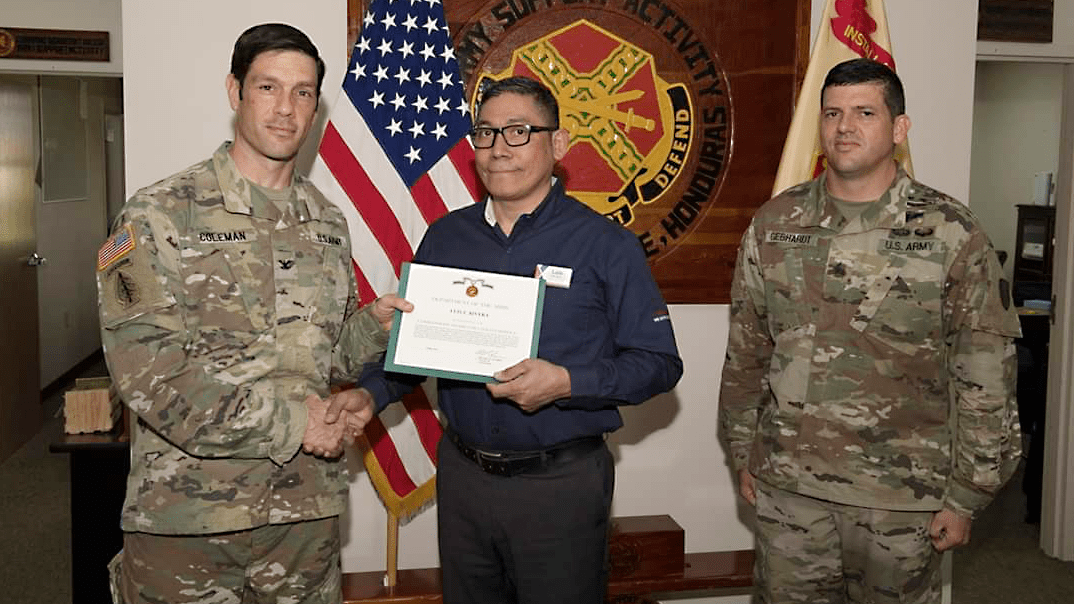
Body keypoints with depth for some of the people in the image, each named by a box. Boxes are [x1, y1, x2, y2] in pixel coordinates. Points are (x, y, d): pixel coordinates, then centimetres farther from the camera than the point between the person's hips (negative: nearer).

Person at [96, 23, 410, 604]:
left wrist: (373, 325, -4)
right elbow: (145, 366, -17)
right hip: (184, 513, -4)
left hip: (308, 510, 5)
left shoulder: (327, 223, 10)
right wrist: (287, 420, -17)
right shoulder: (160, 213, -7)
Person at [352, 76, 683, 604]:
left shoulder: (604, 244, -8)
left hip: (560, 482, -4)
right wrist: (370, 394, -6)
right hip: (461, 475, 4)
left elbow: (659, 362, -9)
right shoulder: (445, 237, 7)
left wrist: (567, 383, -22)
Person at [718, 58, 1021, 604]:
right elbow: (746, 352, 9)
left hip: (902, 497, -2)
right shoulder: (773, 224, 2)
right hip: (786, 487, 3)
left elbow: (986, 376, -5)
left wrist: (966, 497, -5)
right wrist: (744, 454, 10)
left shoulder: (952, 234, -7)